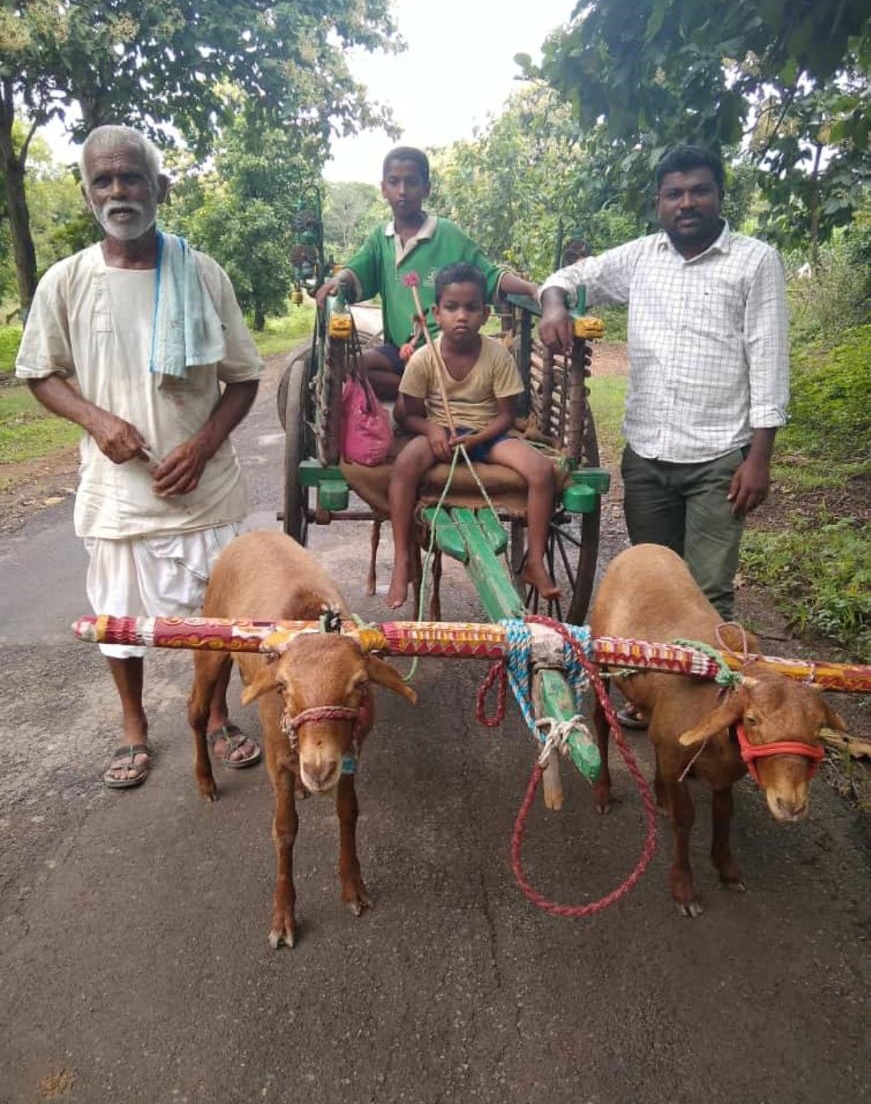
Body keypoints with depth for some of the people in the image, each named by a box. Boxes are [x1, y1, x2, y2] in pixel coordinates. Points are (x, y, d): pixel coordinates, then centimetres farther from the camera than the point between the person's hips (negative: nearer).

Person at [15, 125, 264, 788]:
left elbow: (243, 377, 0)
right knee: (119, 614, 13)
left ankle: (217, 718, 36)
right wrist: (96, 418, -13)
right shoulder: (65, 281, -3)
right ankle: (135, 729, 37)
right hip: (115, 485, 1)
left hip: (204, 484, 0)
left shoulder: (204, 275, -5)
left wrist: (202, 445, -15)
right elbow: (41, 373, 7)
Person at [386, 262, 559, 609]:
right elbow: (411, 415, -1)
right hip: (440, 433, -1)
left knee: (542, 469, -26)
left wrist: (475, 439, -23)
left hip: (487, 435, 1)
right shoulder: (424, 359, -9)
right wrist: (432, 429, -24)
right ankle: (402, 562, -24)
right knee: (404, 465, -34)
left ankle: (535, 563, -12)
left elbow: (505, 415, -5)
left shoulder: (498, 354, -9)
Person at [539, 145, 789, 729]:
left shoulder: (756, 260, -1)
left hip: (717, 458, -3)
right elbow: (571, 276, 21)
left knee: (710, 593, -3)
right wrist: (555, 304, -4)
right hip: (645, 454, 4)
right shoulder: (639, 256, 9)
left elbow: (768, 362, -5)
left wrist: (759, 457, -11)